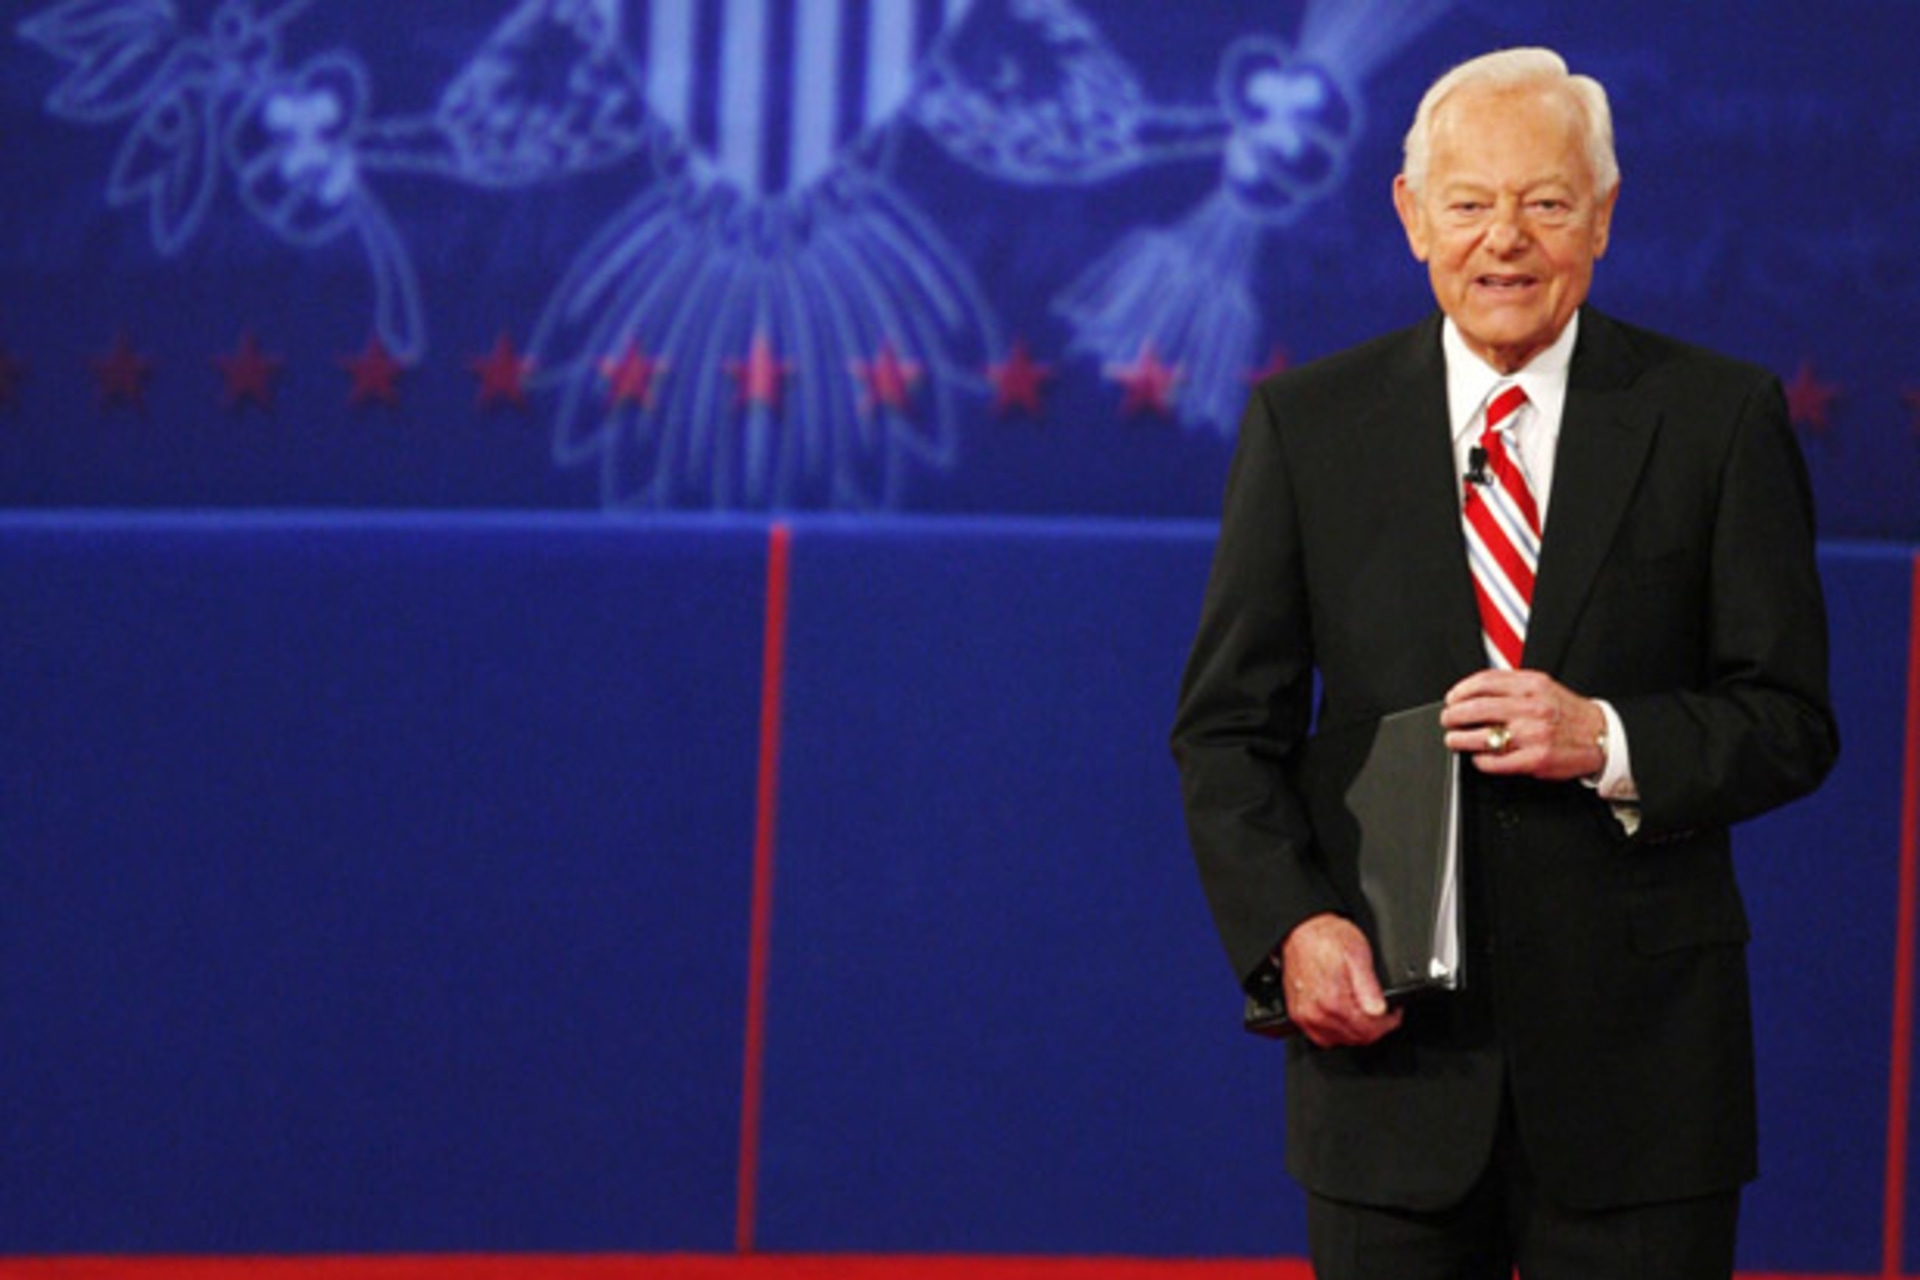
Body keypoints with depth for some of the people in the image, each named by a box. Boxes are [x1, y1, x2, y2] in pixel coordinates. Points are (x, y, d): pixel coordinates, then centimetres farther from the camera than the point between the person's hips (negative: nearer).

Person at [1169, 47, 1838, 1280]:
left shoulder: (1720, 417, 2)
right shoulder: (1309, 424, 5)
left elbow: (1790, 719, 1)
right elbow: (1229, 724, 4)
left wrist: (1606, 740, -17)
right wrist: (1290, 924, -12)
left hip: (1639, 1047, -1)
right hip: (1391, 1037, 1)